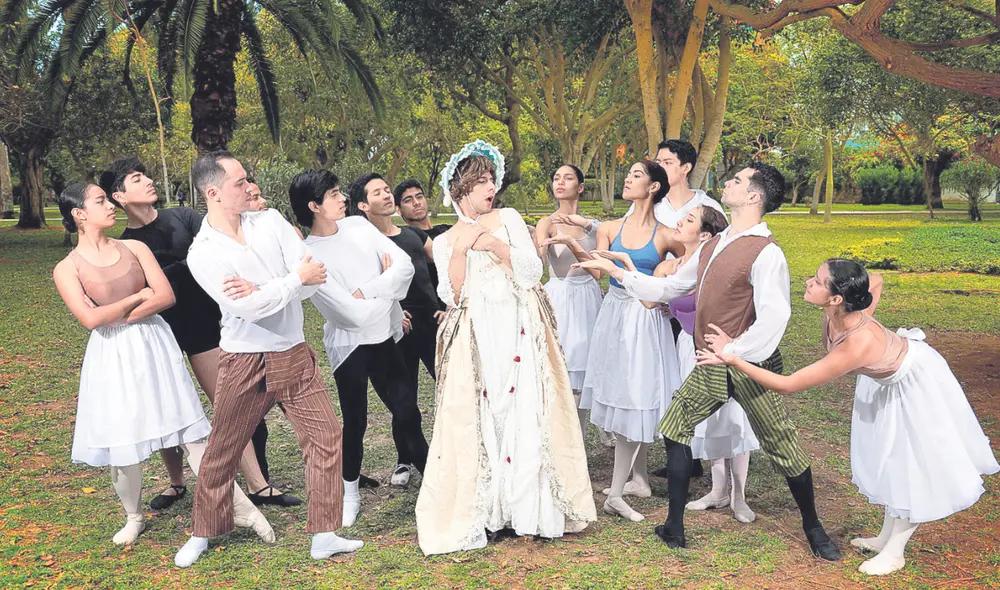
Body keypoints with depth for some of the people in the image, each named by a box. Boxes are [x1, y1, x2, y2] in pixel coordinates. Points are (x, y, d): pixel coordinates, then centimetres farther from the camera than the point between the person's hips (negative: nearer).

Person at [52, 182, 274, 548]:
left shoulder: (135, 248, 4)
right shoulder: (66, 269, -3)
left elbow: (166, 296, -5)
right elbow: (91, 319, -16)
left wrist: (118, 318, -10)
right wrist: (138, 297, -8)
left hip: (154, 345, 1)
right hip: (111, 358, -1)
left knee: (191, 433, 0)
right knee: (121, 441, 6)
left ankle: (239, 507, 3)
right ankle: (133, 518, 30)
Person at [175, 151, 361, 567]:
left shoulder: (271, 221, 0)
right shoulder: (202, 253, -10)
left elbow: (315, 276, -10)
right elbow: (247, 308, -23)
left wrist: (259, 289, -21)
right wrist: (296, 279, -16)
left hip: (294, 355, 3)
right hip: (245, 362, -3)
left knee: (326, 437, 2)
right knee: (223, 452, 10)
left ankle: (324, 536, 14)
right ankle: (203, 533, 32)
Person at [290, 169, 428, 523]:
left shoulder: (359, 226, 1)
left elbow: (405, 265, -6)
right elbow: (352, 312, -22)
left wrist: (366, 291, -18)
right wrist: (387, 285, -9)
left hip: (384, 337, 5)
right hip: (349, 344, -5)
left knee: (406, 408, 9)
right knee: (355, 420, 5)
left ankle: (409, 463, 33)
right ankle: (349, 492, 25)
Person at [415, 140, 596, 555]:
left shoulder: (508, 219, 11)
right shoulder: (444, 241, 11)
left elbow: (532, 271, 1)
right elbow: (453, 295, -2)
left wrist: (495, 244, -10)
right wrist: (461, 248, -9)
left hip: (520, 330, 0)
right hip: (477, 338, 0)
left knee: (526, 412, -4)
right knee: (479, 419, -3)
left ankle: (531, 507, 7)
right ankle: (483, 509, 8)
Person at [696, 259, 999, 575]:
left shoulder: (855, 347, -45)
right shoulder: (837, 312, -25)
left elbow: (788, 385, -40)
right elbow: (876, 281, -2)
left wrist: (734, 360, -37)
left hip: (916, 384, -8)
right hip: (888, 377, 8)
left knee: (915, 466, 8)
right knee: (890, 457, 20)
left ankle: (894, 551, 23)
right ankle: (887, 537, 36)